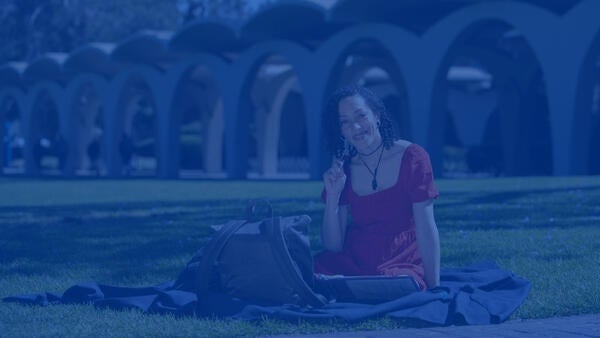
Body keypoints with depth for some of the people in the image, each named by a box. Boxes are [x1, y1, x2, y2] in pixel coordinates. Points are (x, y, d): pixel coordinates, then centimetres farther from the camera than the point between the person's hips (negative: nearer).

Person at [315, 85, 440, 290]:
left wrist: (434, 289, -15)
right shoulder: (342, 170, 8)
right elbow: (333, 246, 4)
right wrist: (333, 195, -9)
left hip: (402, 266, -3)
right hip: (351, 264, 3)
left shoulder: (411, 158, -4)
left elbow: (426, 231, -9)